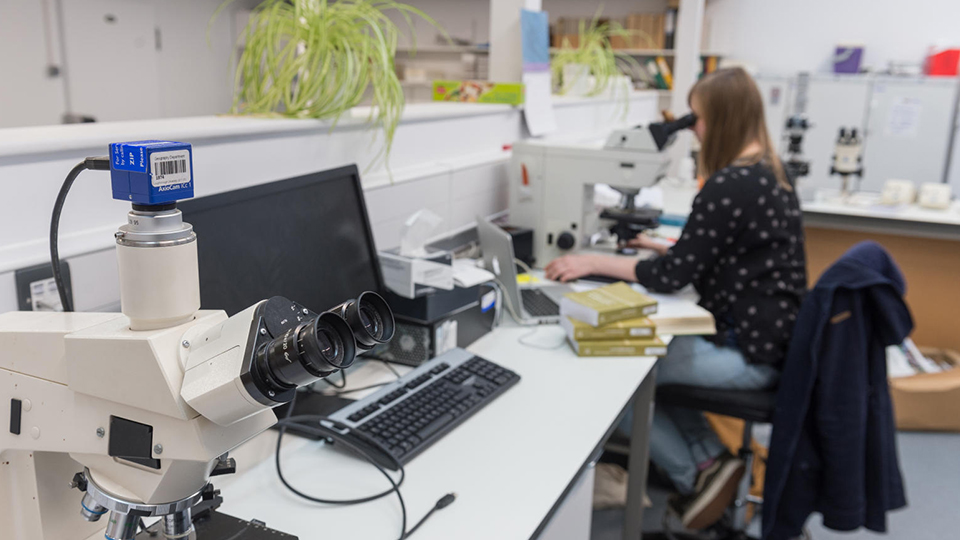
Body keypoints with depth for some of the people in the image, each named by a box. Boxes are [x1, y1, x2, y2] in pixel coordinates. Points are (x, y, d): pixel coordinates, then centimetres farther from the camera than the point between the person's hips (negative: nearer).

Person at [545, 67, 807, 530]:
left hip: (750, 351, -10)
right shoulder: (769, 174, 9)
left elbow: (672, 277, -20)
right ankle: (709, 458, 17)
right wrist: (671, 249, 16)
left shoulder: (730, 185, -22)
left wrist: (594, 263, -12)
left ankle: (696, 474, 10)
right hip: (769, 333, 10)